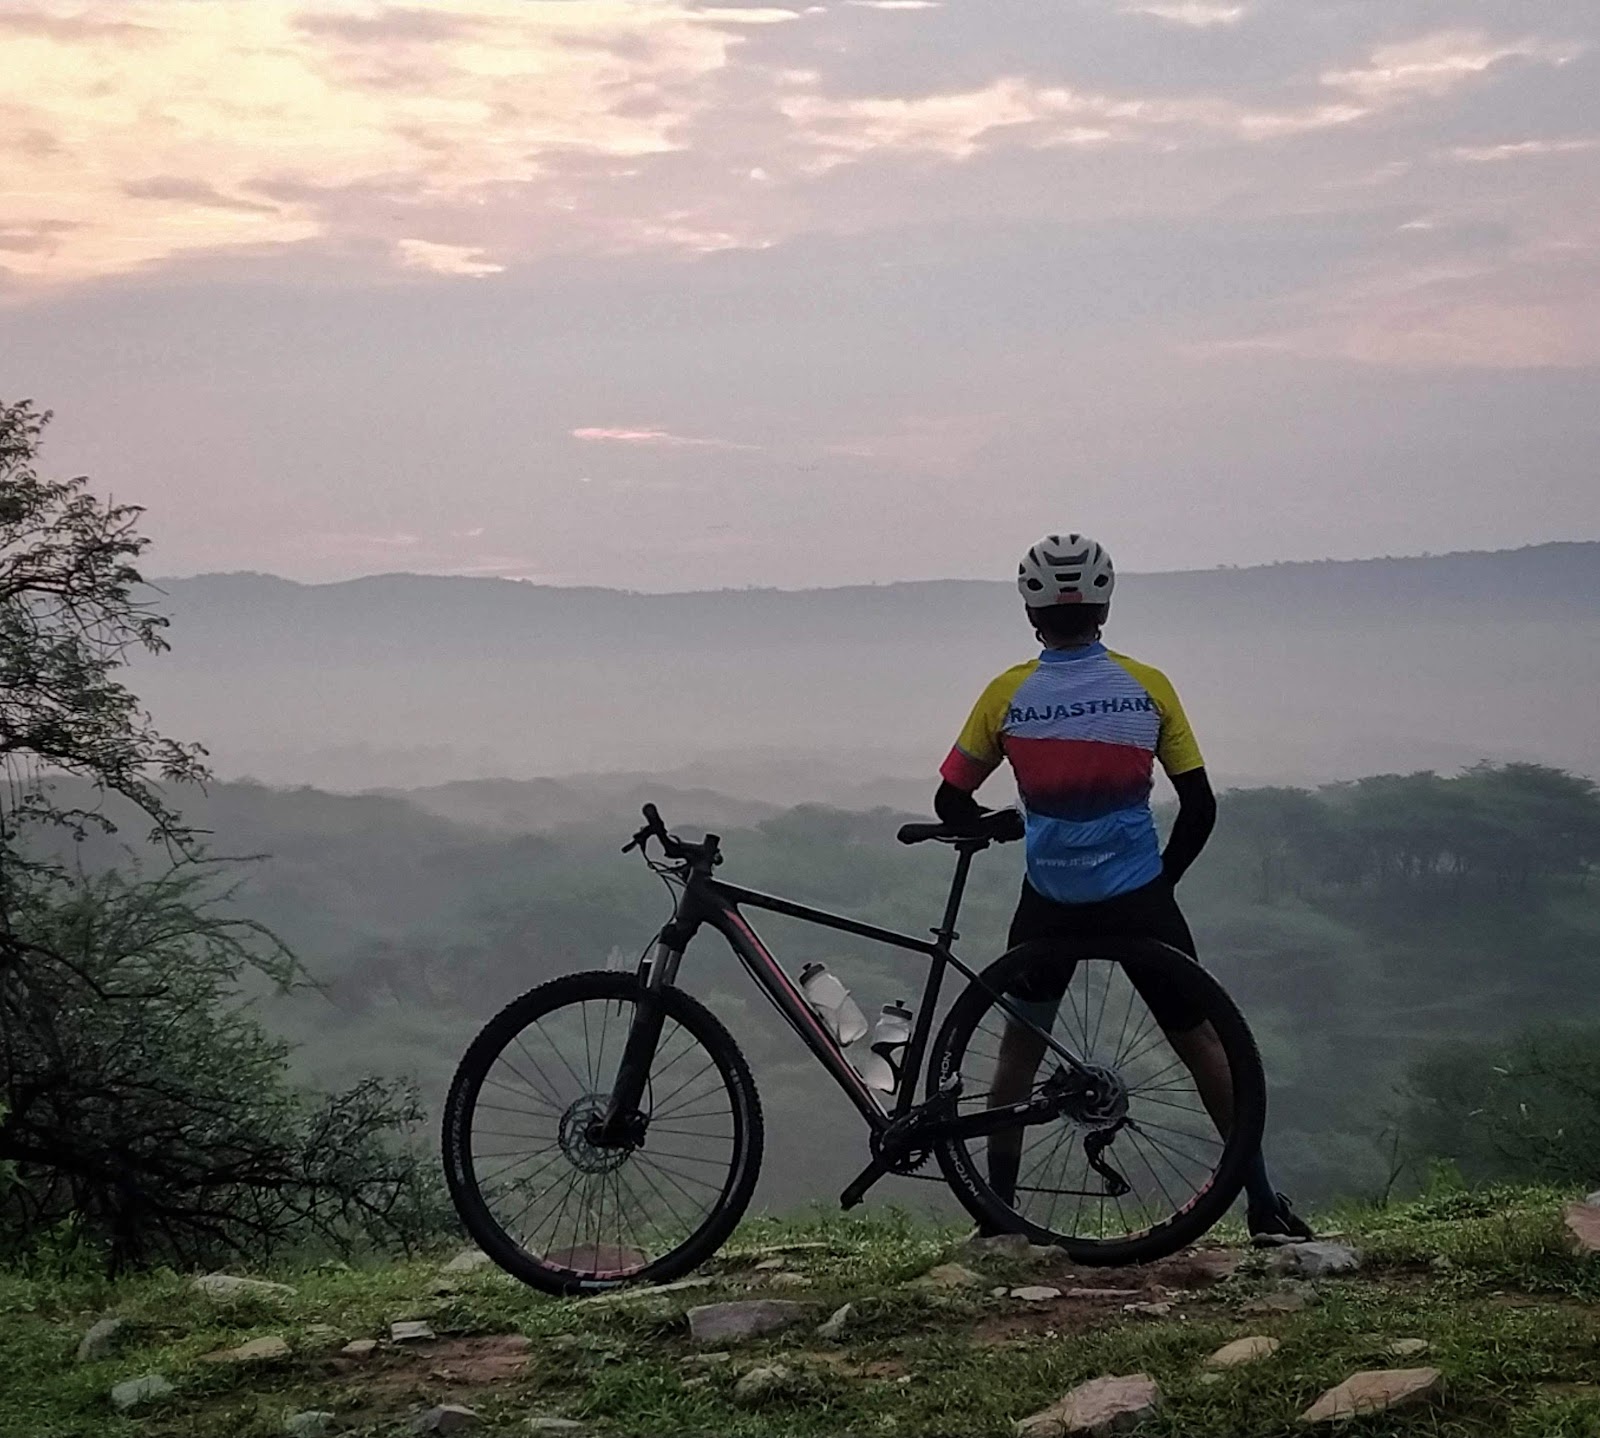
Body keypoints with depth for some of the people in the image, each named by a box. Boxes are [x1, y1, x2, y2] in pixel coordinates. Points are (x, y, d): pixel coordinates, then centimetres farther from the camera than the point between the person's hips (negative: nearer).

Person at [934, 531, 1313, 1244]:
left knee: (1020, 1047, 17)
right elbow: (1199, 809, -1)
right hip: (1138, 901, 0)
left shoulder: (1007, 695, -3)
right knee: (1201, 1042, 11)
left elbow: (951, 802, 2)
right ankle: (1263, 1205, 12)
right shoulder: (1148, 687, -2)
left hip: (1049, 904, 0)